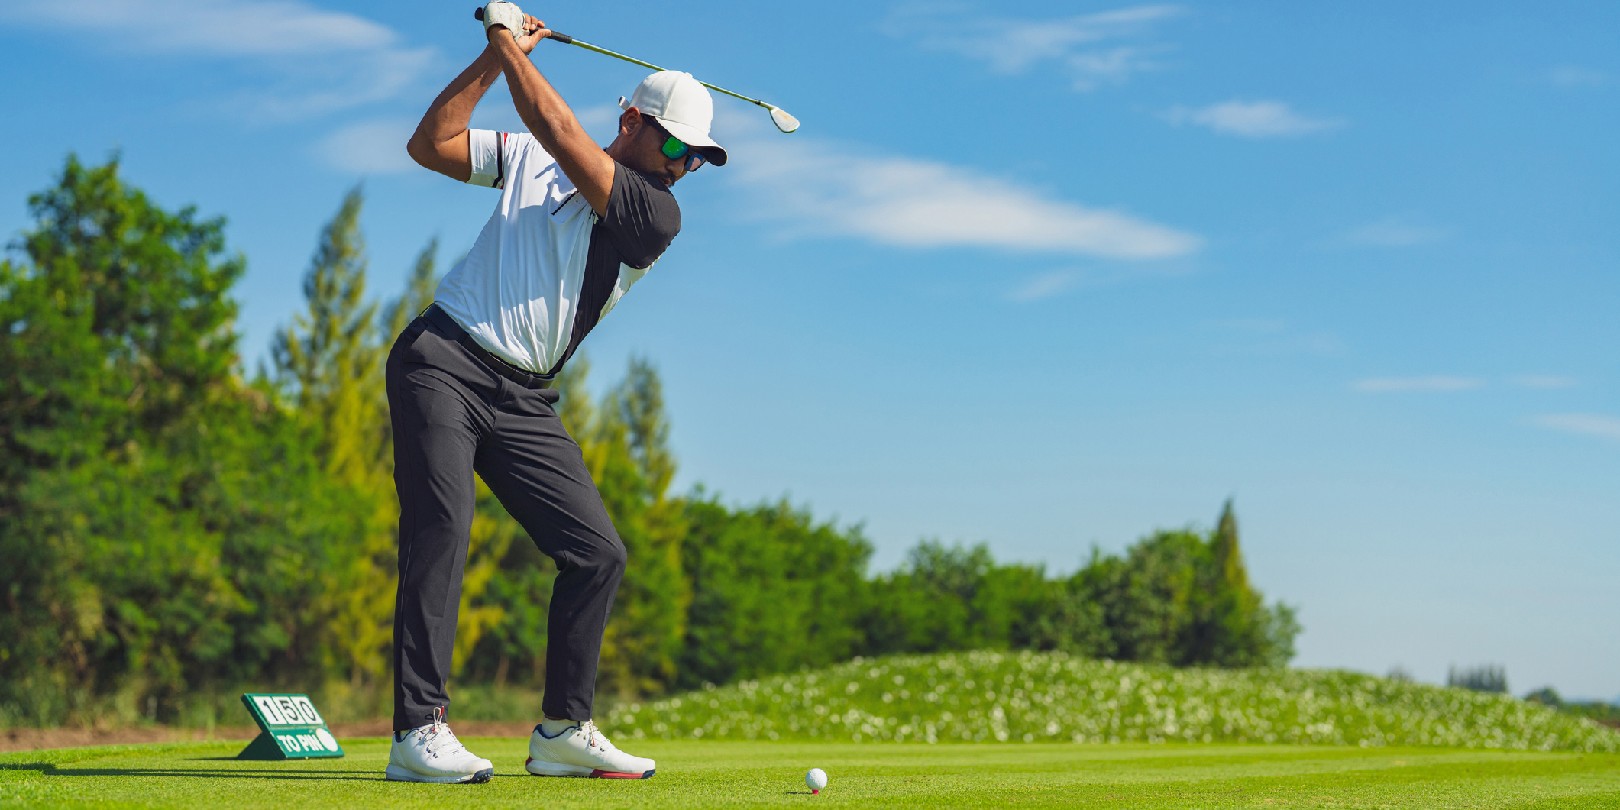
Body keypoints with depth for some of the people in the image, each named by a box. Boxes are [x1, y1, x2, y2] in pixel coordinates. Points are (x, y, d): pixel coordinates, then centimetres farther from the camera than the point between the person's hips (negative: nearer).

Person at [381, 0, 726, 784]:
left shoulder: (657, 214, 2)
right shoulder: (530, 158, 8)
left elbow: (560, 132, -9)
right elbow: (429, 145, 6)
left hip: (523, 398, 3)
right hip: (444, 360, -3)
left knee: (597, 551, -3)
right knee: (442, 522, -22)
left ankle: (563, 731, 11)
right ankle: (418, 731, -25)